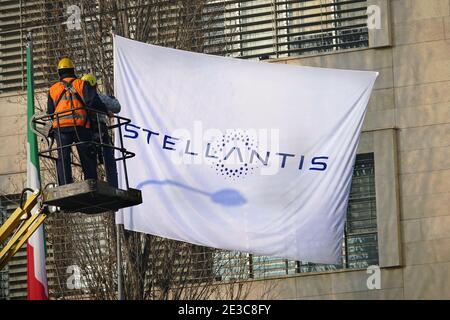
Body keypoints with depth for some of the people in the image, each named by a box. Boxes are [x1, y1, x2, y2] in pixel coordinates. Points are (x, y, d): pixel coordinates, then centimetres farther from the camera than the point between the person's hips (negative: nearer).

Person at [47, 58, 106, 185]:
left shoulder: (53, 89, 17)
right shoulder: (81, 83, 8)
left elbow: (50, 112, 15)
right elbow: (90, 100, -8)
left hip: (60, 127, 2)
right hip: (79, 125, -2)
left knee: (63, 159, -1)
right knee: (87, 157, 3)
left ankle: (65, 185, -12)